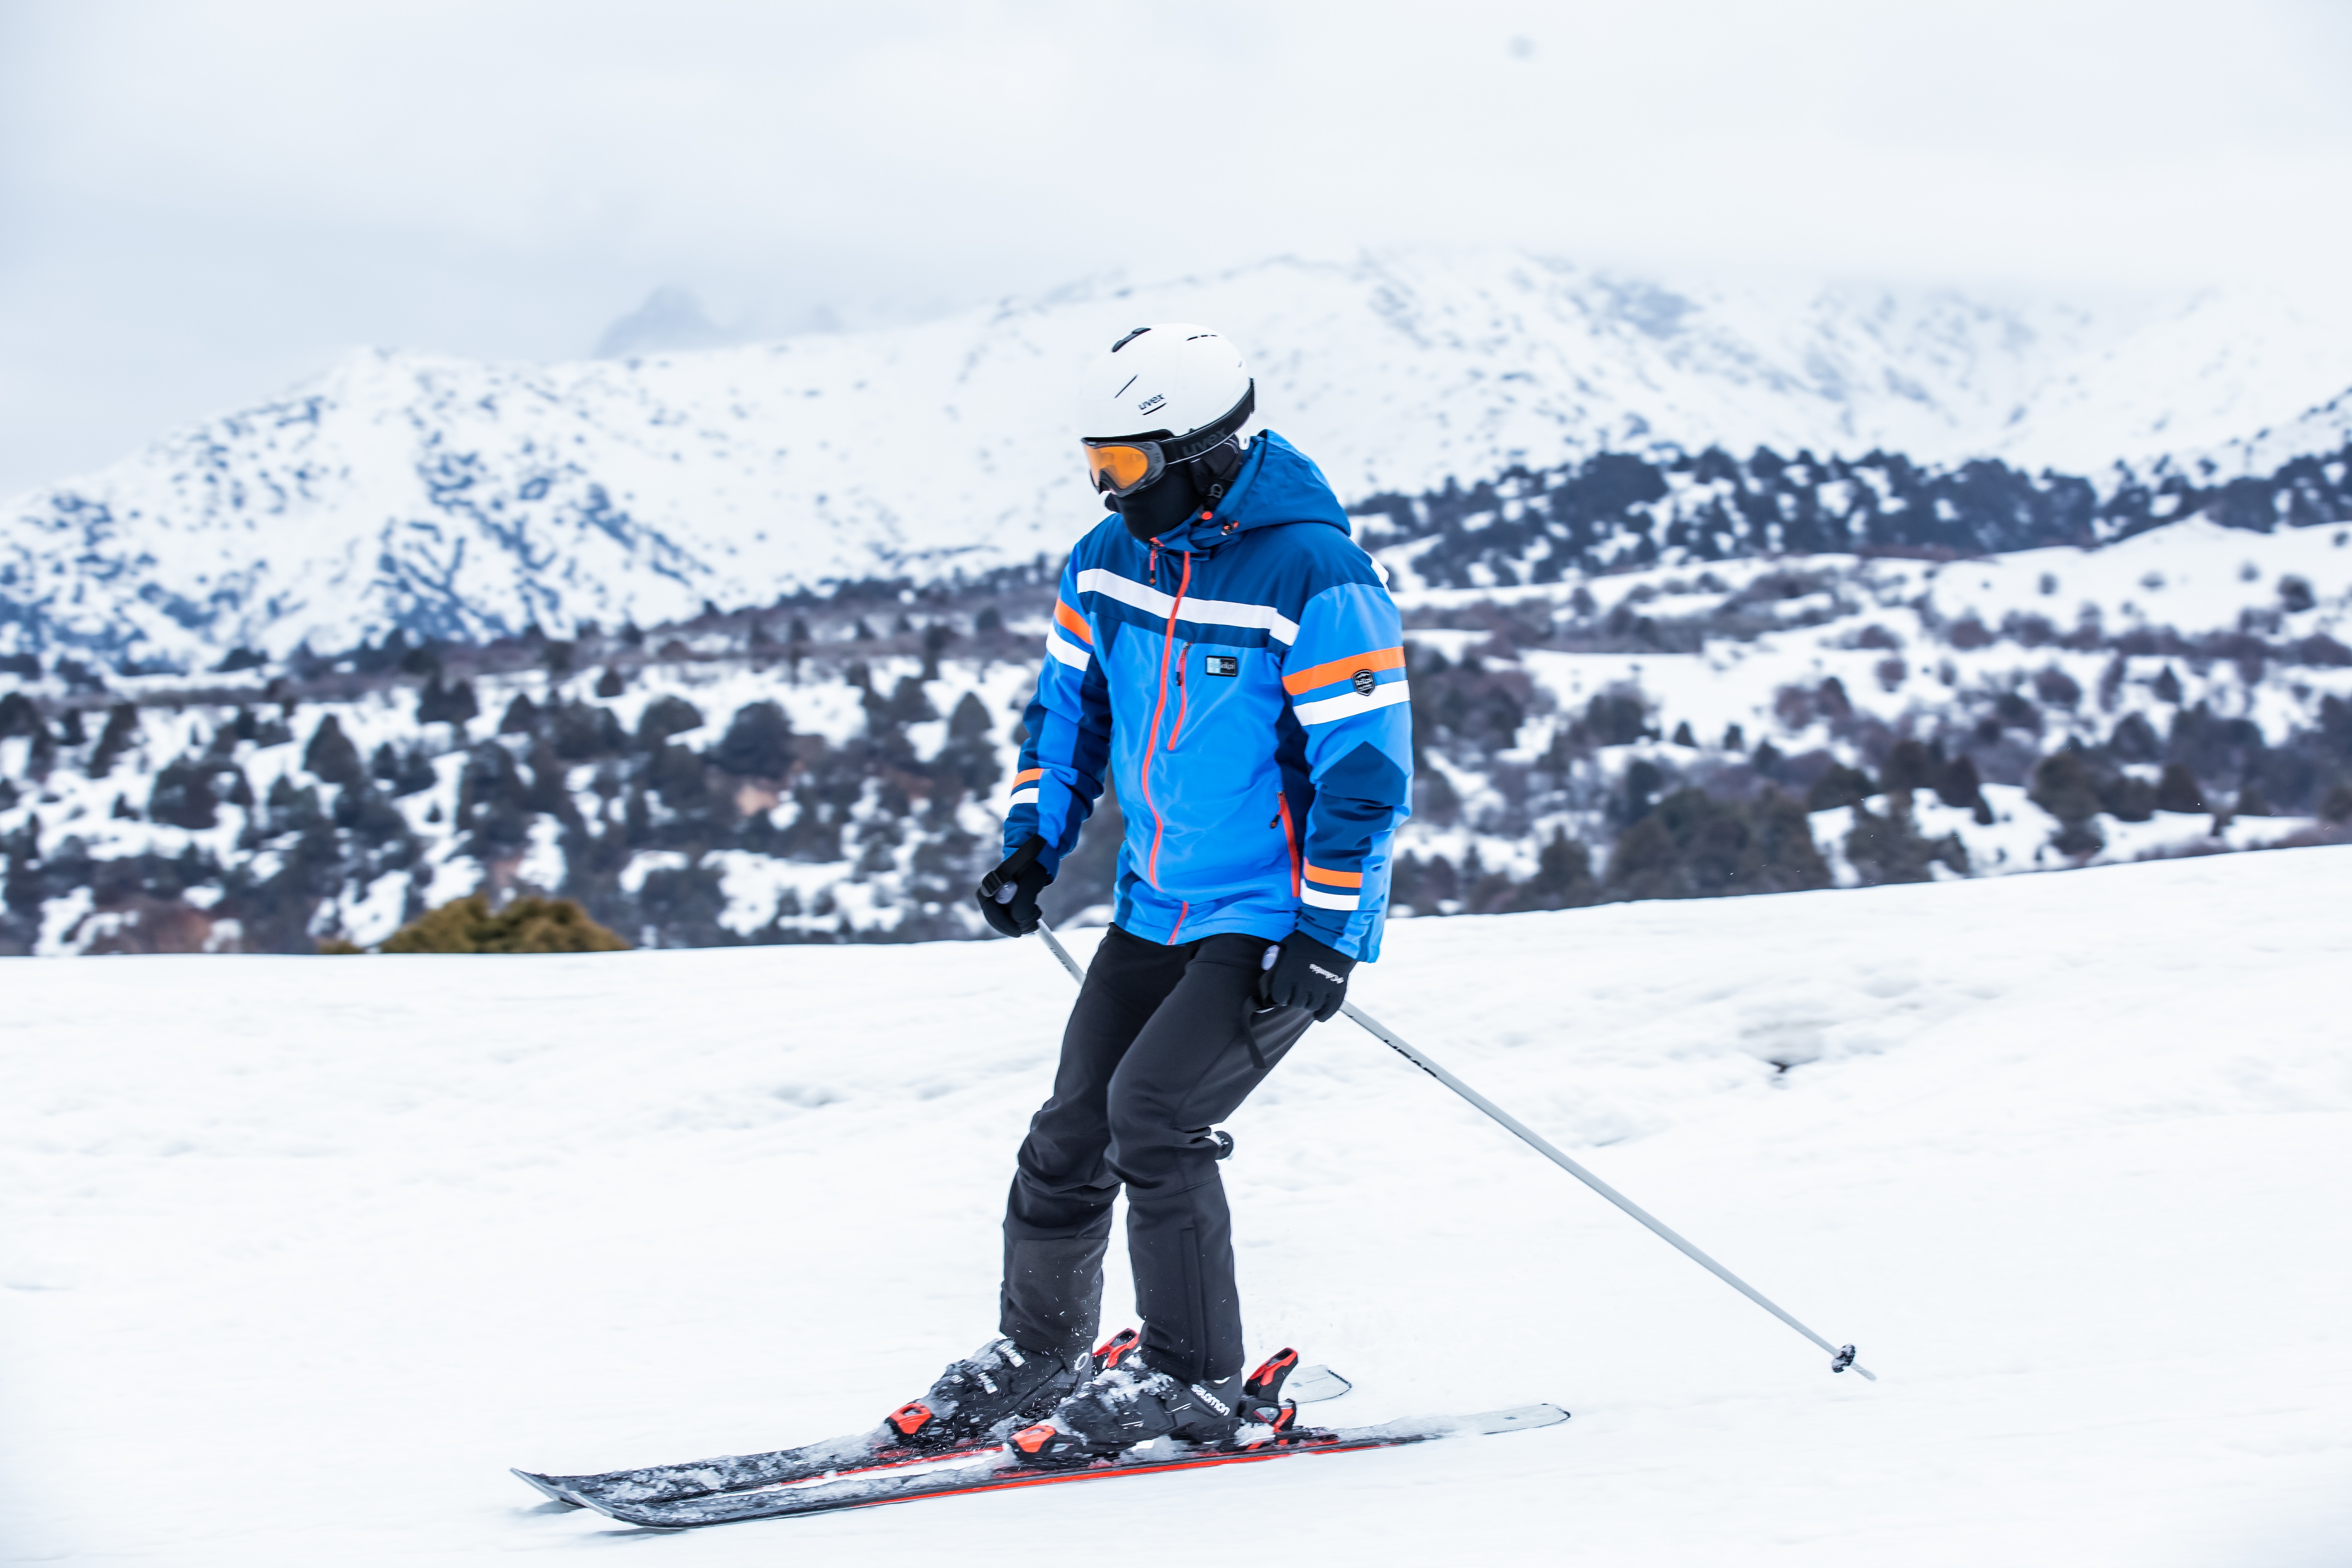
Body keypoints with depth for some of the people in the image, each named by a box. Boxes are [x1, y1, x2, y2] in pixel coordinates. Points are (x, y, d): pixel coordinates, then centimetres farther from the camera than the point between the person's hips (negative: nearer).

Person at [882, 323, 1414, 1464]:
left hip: (1279, 920, -7)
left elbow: (1367, 768, -19)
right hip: (1157, 904, 7)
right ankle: (1032, 1356, 23)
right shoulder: (1111, 560, 2)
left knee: (1153, 1110, -19)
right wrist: (1034, 841, 6)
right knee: (1072, 1128, 7)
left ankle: (1189, 1380, -6)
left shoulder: (1315, 577, -20)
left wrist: (1324, 934, -21)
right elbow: (1070, 703, 17)